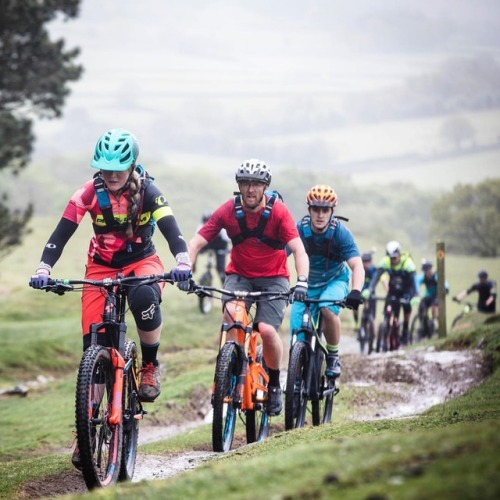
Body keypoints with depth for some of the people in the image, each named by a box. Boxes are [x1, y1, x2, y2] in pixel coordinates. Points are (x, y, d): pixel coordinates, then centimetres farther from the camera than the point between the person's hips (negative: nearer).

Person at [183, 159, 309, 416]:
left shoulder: (278, 211, -17)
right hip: (239, 275, 1)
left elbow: (299, 250, -24)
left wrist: (302, 281, -41)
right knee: (231, 311, -31)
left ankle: (274, 384, 5)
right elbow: (196, 243, -15)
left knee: (267, 330, -21)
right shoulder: (228, 211, -13)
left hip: (273, 278, -1)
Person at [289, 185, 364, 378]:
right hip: (308, 284, 2)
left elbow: (357, 266, -31)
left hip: (335, 280, -2)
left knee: (328, 308, -34)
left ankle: (333, 356, -13)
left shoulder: (340, 232, -24)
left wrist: (356, 291, -50)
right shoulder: (299, 229, -21)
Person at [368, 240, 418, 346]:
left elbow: (414, 279, -36)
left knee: (406, 306, -23)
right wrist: (371, 290, -43)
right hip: (393, 289, 2)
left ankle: (405, 331, -4)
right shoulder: (385, 262, -22)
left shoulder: (407, 262, -29)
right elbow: (376, 276, -28)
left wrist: (415, 295, -48)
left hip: (405, 290, -2)